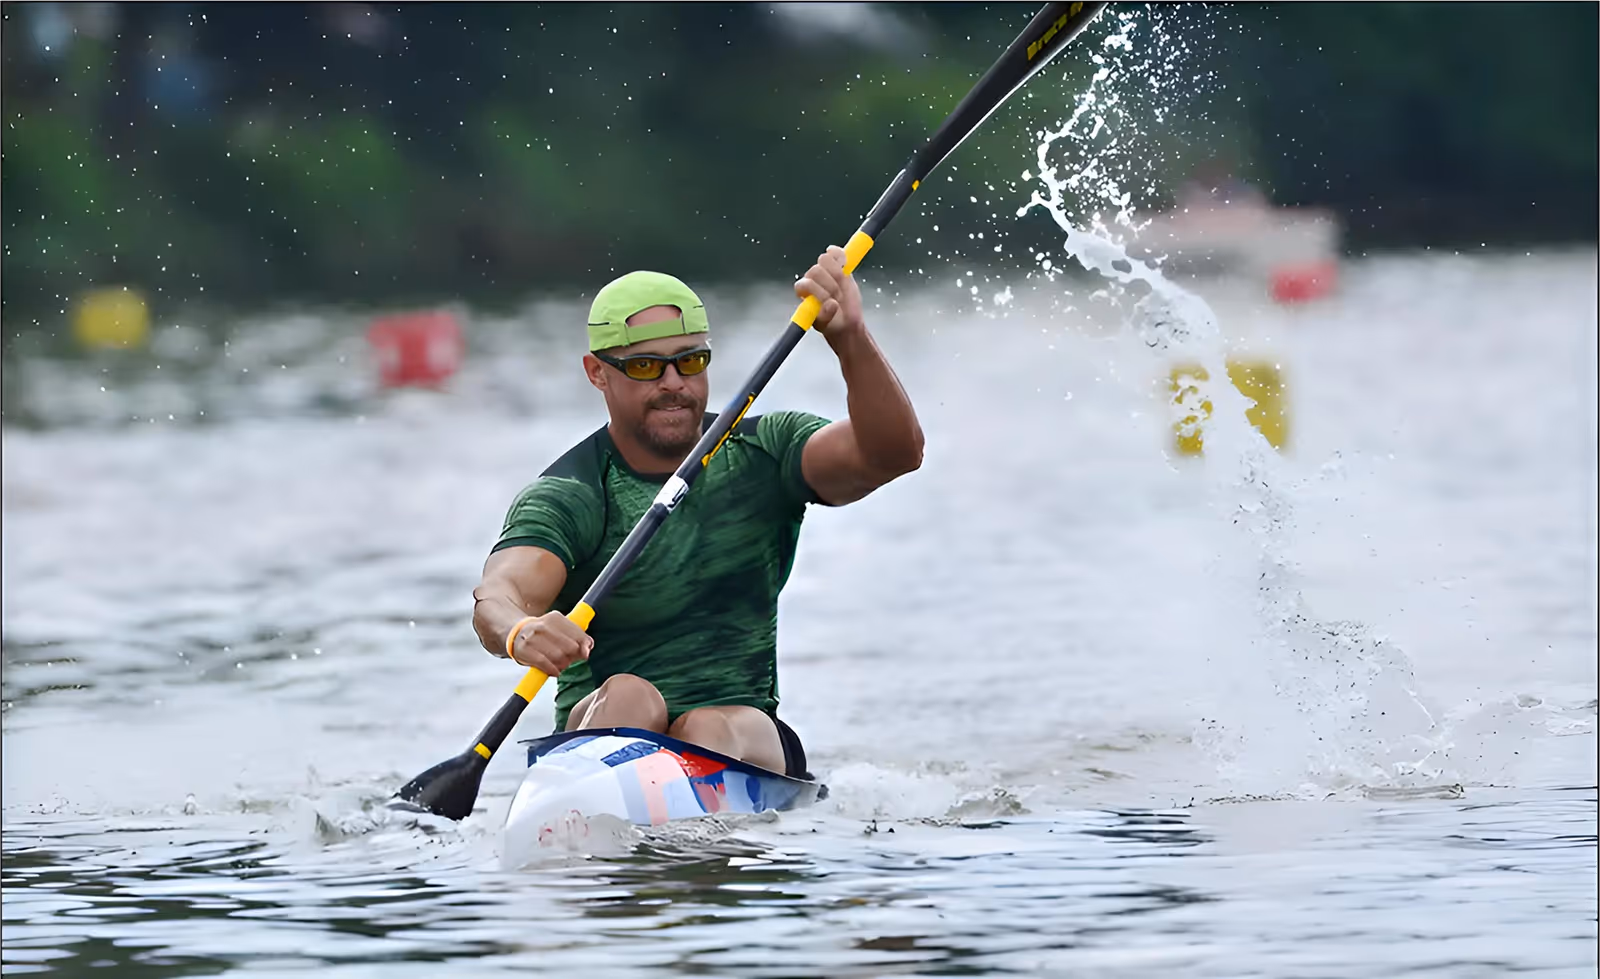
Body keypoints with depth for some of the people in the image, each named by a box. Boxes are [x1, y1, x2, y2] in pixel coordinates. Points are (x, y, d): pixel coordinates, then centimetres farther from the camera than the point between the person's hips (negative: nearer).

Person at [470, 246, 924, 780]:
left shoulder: (761, 456, 5)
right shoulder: (565, 497, -3)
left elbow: (893, 452, -12)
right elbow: (498, 595, -22)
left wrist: (850, 337, -30)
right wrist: (520, 633, -48)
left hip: (746, 739, 1)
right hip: (596, 736, -1)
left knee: (713, 731, -32)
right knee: (629, 696, -33)